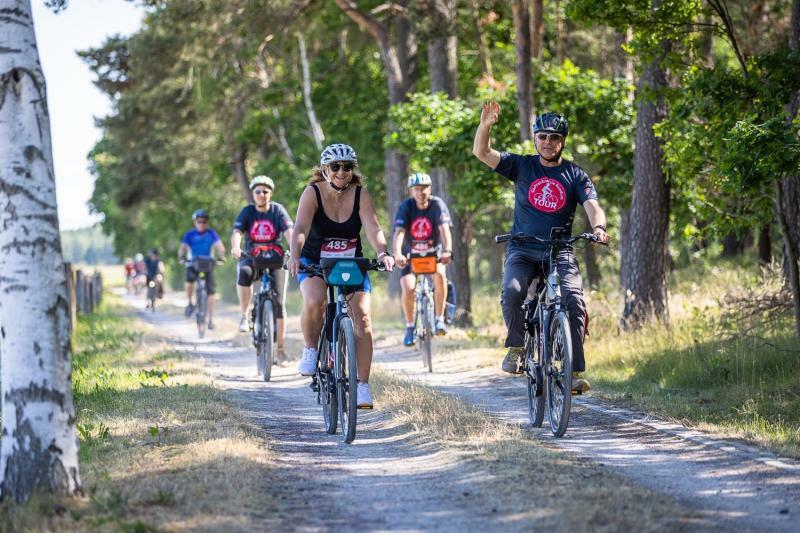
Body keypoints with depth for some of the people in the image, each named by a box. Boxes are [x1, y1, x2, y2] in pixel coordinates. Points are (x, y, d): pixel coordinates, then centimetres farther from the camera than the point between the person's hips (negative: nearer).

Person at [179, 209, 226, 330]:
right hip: (192, 264, -1)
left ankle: (211, 319, 2)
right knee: (189, 279, -32)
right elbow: (183, 248, -12)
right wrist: (181, 257, -34)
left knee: (211, 292, -6)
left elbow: (220, 246, -11)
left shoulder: (211, 234, -1)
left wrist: (221, 257, -31)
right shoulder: (189, 235, -2)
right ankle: (189, 303, -8)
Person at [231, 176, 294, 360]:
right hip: (252, 258, 0)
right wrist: (235, 248, -36)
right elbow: (237, 232, -14)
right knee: (244, 273, -37)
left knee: (279, 302, -9)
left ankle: (280, 347, 1)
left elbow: (289, 232, -15)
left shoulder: (278, 210, -2)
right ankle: (244, 316, -21)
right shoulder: (248, 212, 0)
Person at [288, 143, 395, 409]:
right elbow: (301, 227, -29)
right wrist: (294, 257, -47)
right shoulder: (313, 193, -15)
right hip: (314, 262, -1)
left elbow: (373, 228, -23)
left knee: (362, 317, -15)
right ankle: (311, 349, -3)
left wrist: (382, 253, -43)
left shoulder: (361, 195, -10)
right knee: (314, 302, -32)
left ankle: (363, 385, -7)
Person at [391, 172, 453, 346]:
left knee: (440, 273, -31)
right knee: (408, 289, -20)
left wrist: (447, 250, -48)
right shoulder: (406, 207, -18)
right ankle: (410, 327, 2)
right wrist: (397, 254, -48)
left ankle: (439, 319, -20)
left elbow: (444, 229, -29)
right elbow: (399, 233, -29)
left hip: (434, 252, 0)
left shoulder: (438, 205, -17)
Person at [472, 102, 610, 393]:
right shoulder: (522, 165, 6)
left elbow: (592, 206, -7)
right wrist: (485, 125, -22)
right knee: (512, 291, -30)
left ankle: (575, 371, -20)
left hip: (560, 252, 0)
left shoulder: (575, 175, 6)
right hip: (523, 250, 0)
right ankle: (516, 347, -6)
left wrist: (599, 227, -29)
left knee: (574, 300, -24)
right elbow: (481, 152, -3)